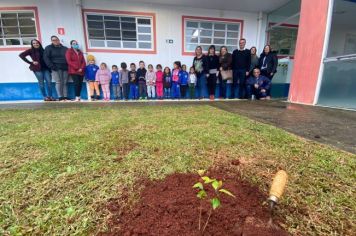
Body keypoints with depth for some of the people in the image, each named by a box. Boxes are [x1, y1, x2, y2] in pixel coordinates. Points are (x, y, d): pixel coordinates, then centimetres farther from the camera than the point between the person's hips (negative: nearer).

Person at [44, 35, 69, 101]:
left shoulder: (65, 48, 20)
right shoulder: (48, 48, 12)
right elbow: (46, 58, 2)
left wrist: (68, 65, 0)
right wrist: (51, 66, -11)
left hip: (65, 68, 3)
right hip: (56, 68, -2)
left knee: (65, 83, -1)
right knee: (58, 82, -9)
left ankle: (65, 97, -1)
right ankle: (60, 97, -10)